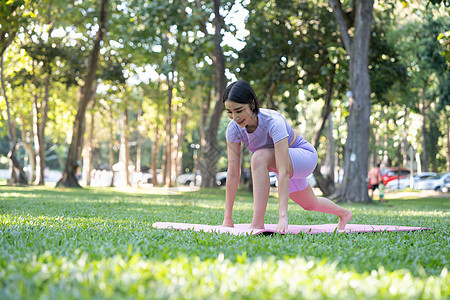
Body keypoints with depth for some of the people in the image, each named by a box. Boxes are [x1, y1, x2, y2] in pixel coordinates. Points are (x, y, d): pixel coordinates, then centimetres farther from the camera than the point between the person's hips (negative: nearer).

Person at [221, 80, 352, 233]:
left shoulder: (273, 122, -38)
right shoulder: (234, 128, -22)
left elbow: (283, 172, -43)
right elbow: (233, 172, -20)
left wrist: (283, 216, -50)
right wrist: (227, 217, -22)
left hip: (305, 157, -7)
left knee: (259, 157, -35)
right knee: (309, 204, 28)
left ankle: (257, 223, -34)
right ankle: (344, 214, 60)